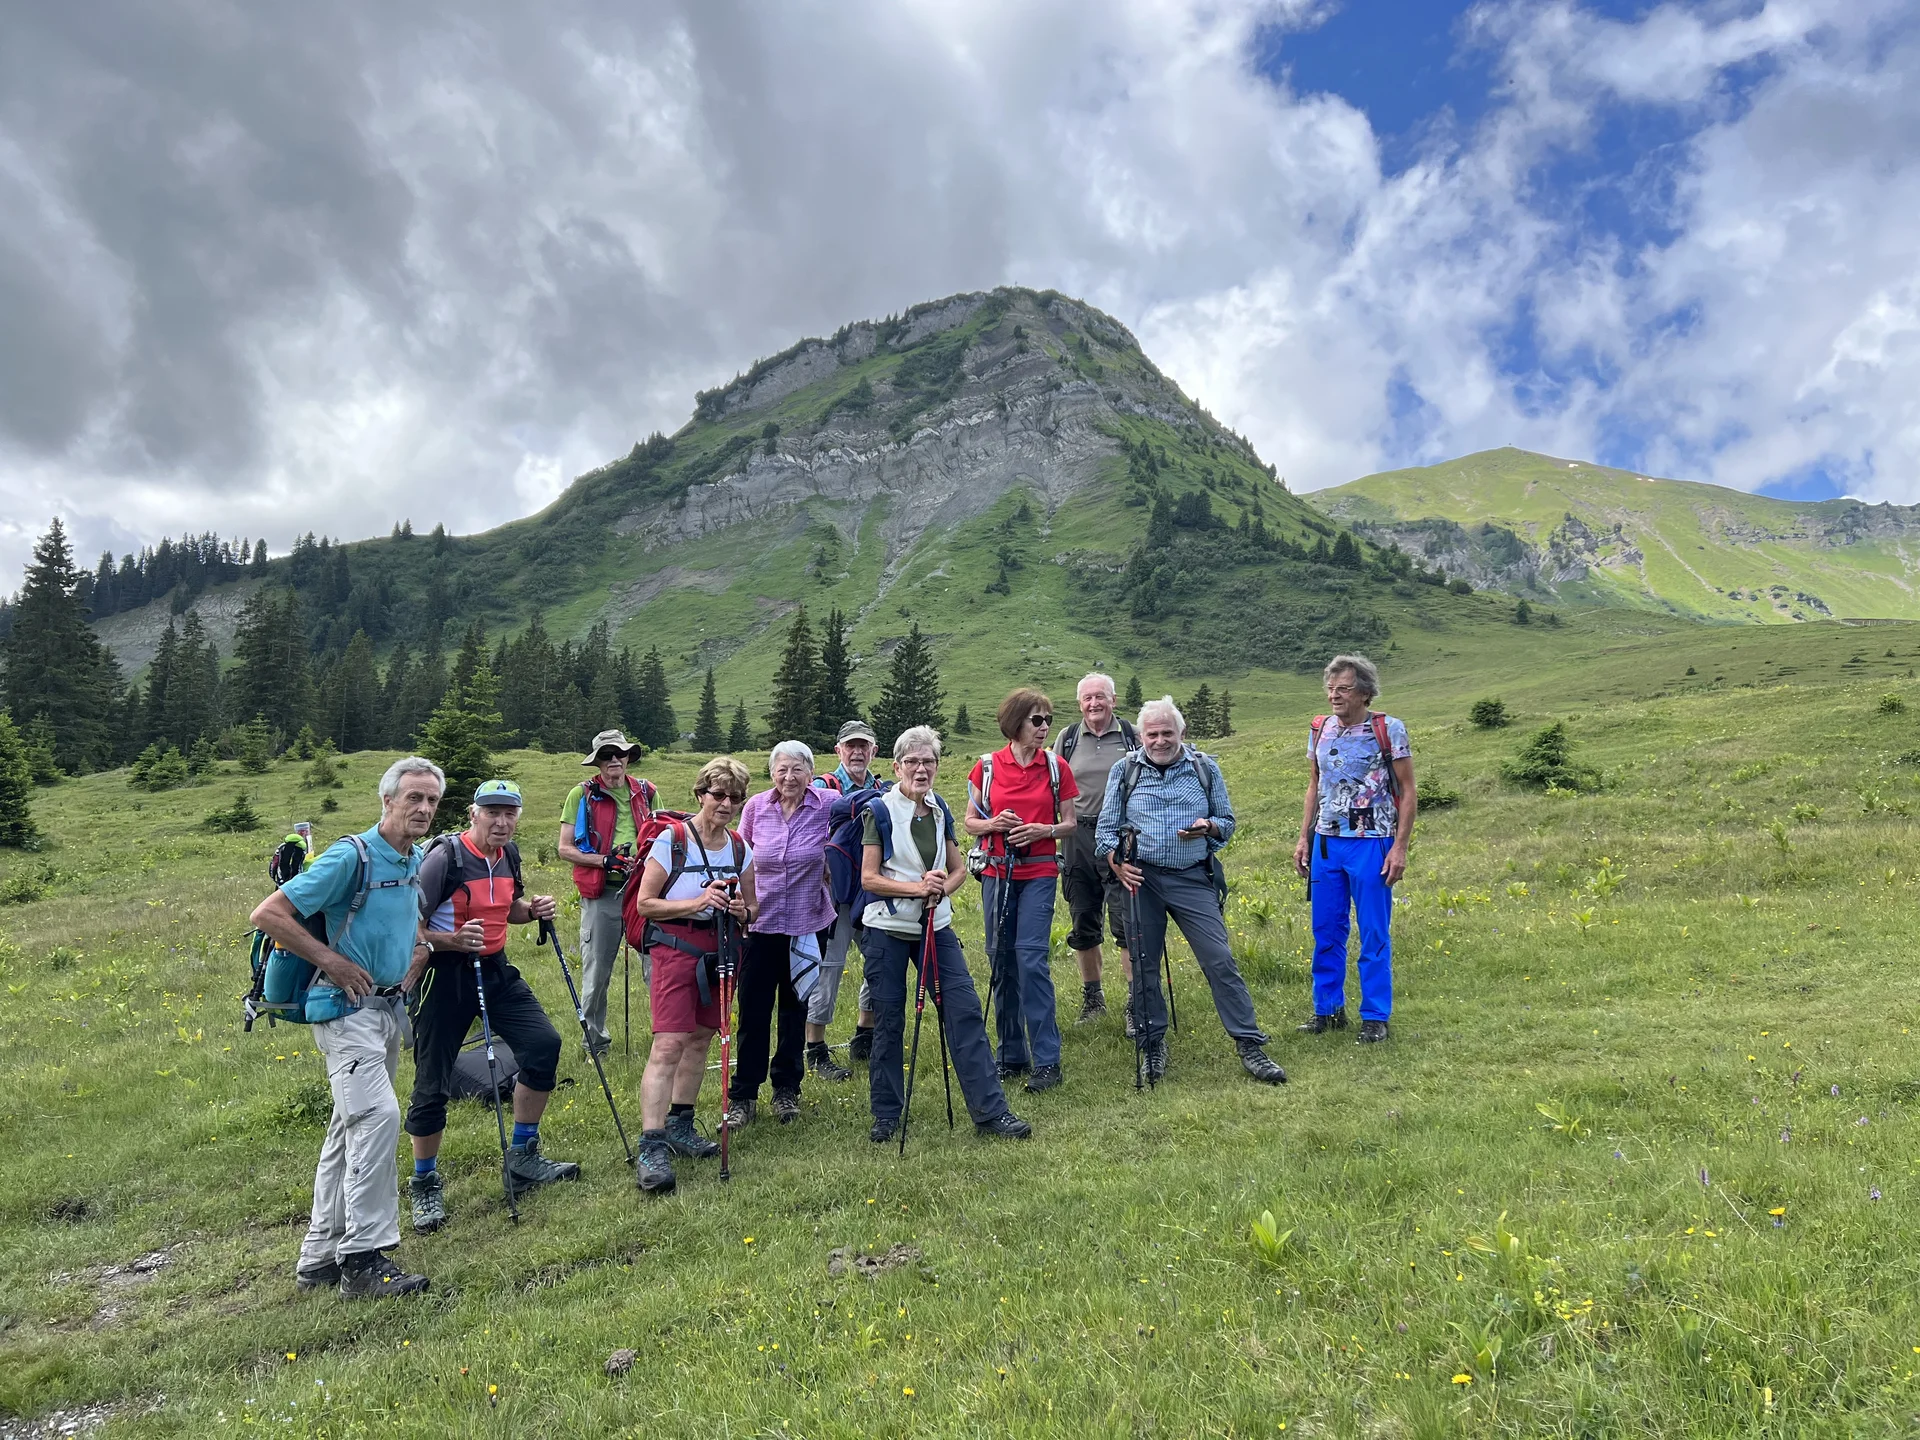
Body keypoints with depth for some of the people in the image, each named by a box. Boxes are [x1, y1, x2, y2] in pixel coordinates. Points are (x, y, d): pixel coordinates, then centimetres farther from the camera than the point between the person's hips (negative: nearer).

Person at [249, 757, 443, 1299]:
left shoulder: (417, 860, 9)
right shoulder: (351, 857, -17)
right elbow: (267, 914, -18)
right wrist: (330, 960, -19)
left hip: (389, 1006, 9)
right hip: (346, 1007, -9)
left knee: (350, 1127, 14)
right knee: (378, 1115, -20)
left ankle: (320, 1257, 24)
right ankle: (364, 1260, -14)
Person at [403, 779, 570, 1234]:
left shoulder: (508, 854, 4)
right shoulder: (444, 857, -18)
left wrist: (534, 910, 1)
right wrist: (453, 941, -32)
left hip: (494, 970, 6)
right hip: (444, 974, -6)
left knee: (544, 1043, -3)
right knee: (432, 1084, 1)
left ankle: (522, 1158, 14)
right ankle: (424, 1185, 23)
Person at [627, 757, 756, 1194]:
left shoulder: (740, 848, 6)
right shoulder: (671, 839, -9)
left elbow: (750, 909, 16)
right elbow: (645, 903, -10)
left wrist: (740, 911, -8)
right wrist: (697, 902, -20)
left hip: (718, 951, 6)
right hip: (676, 948, -6)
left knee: (700, 1039, 12)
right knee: (668, 1044, -14)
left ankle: (679, 1125, 28)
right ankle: (651, 1148, -15)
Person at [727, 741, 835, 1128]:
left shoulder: (828, 806, -9)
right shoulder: (756, 807, -2)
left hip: (807, 923, -1)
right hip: (761, 921, 1)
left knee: (796, 1007, 12)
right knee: (753, 1010, 1)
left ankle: (787, 1091, 28)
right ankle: (742, 1096, 13)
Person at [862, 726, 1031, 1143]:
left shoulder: (940, 810, 8)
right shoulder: (880, 810, -6)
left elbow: (959, 868, 12)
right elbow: (869, 878, -9)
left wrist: (943, 887, -10)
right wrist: (917, 888, -20)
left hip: (935, 926, 4)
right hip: (888, 929, -4)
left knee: (965, 1011, -3)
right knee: (888, 1021, 4)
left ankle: (990, 1111, 2)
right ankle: (886, 1114, 19)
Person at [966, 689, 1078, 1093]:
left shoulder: (1056, 767, 2)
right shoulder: (987, 767, 2)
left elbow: (1070, 824, 7)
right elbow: (969, 822, 8)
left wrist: (1043, 830, -13)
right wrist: (992, 824, -12)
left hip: (1038, 874, -2)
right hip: (997, 873, 2)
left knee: (1031, 958, -12)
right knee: (1001, 963, 6)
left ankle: (1047, 1061, -5)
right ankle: (1012, 1056, 19)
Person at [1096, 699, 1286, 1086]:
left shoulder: (1205, 768, 8)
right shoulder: (1124, 771, 6)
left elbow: (1227, 822, 13)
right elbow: (1107, 828, 6)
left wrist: (1209, 827, -10)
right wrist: (1118, 864, -12)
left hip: (1193, 879, 0)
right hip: (1141, 879, 1)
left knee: (1220, 960, -7)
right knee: (1144, 965, 5)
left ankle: (1250, 1046, 1)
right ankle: (1153, 1047, 19)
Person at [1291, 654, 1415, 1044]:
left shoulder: (1389, 730, -7)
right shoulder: (1320, 730, 7)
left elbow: (1407, 792, -5)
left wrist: (1399, 847, -11)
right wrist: (1303, 838, 11)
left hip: (1371, 844, -5)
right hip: (1326, 843, 5)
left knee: (1374, 934, 2)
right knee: (1326, 931, 10)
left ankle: (1375, 1018, 12)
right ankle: (1328, 1009, 22)